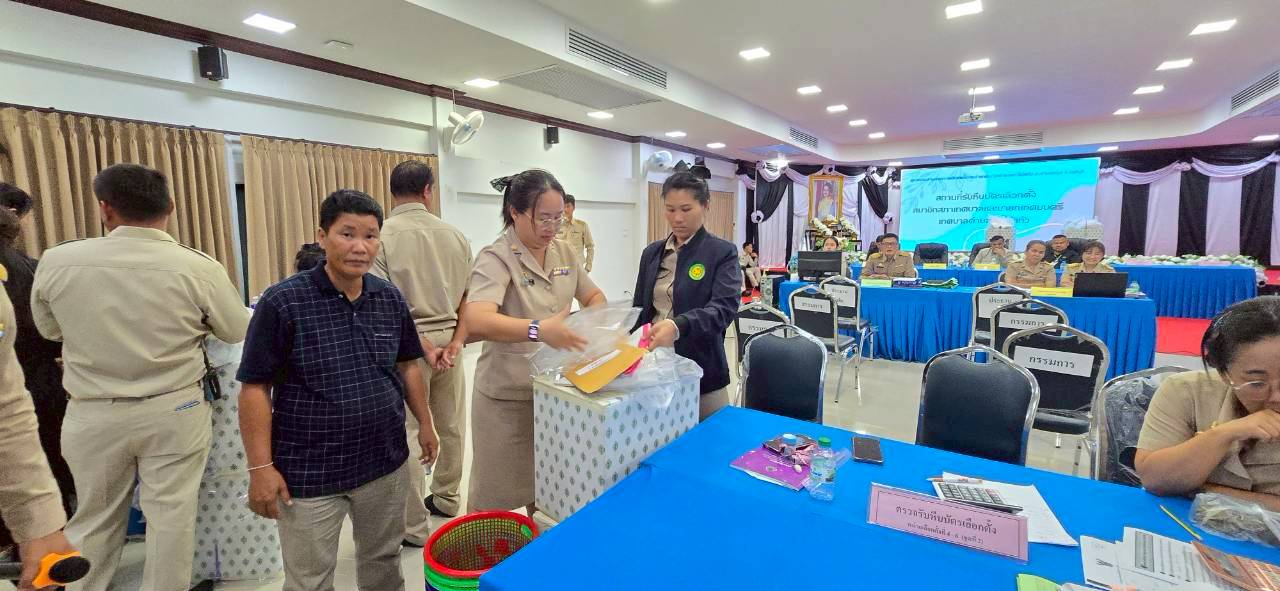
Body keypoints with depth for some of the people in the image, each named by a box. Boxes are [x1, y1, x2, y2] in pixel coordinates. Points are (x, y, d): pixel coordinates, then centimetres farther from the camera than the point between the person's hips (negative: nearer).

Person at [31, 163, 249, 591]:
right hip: (174, 411, -2)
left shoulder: (56, 261, -8)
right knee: (170, 516, 12)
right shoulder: (198, 267, -16)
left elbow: (50, 330, 10)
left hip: (93, 415, 2)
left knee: (93, 519, 20)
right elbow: (237, 332, -2)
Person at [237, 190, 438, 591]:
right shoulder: (282, 302, -14)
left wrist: (425, 423, 12)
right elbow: (255, 388, -11)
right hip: (308, 472, -3)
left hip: (385, 462, 4)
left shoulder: (391, 299, 0)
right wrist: (260, 467, -12)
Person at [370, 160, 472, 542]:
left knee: (407, 433, 5)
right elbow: (469, 297, 2)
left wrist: (422, 346, -13)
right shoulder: (454, 235, 4)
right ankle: (445, 498, 36)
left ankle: (413, 527, 15)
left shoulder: (382, 235, -9)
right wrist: (456, 341, -3)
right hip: (448, 338, 5)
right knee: (450, 426, 18)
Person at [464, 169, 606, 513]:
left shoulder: (564, 252, 4)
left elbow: (594, 296, 15)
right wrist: (538, 330, -46)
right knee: (494, 496, 10)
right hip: (508, 396, -5)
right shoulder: (496, 258, -15)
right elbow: (476, 322, -30)